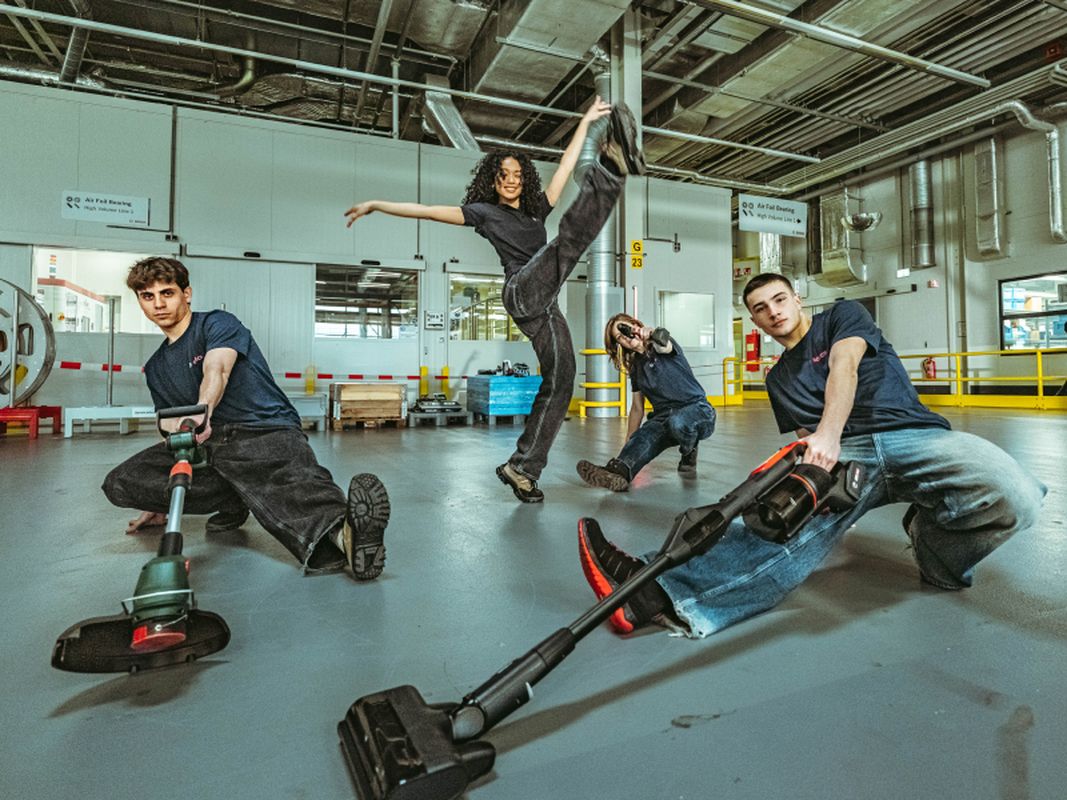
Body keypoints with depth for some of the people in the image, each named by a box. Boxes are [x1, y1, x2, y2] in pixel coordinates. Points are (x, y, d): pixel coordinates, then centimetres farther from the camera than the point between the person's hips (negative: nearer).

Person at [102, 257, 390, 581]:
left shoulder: (217, 323, 6)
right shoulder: (155, 368, 25)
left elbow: (216, 370, -17)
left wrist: (201, 411, -40)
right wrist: (161, 503, 29)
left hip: (267, 432, -7)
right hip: (206, 445, 7)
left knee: (291, 482, -38)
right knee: (118, 483, -11)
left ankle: (341, 532, -69)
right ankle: (232, 503, -4)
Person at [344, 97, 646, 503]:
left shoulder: (536, 210, 28)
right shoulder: (484, 212, 14)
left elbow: (566, 164, 24)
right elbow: (428, 210, 10)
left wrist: (586, 121, 20)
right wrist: (376, 205, 8)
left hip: (544, 305, 6)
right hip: (522, 291, -6)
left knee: (559, 381, -1)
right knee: (569, 236, -23)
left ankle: (522, 467, 0)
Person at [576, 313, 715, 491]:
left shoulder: (660, 348, -2)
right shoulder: (636, 366, 14)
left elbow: (665, 345, -30)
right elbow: (637, 408, 16)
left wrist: (652, 334, -54)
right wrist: (628, 444, 11)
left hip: (697, 410, -4)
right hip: (663, 417, 4)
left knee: (677, 422, -39)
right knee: (643, 436, -30)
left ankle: (689, 454, -8)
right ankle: (619, 472, -57)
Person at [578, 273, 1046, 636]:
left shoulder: (843, 316, 14)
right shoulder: (778, 378, 25)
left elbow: (844, 366, -8)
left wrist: (828, 432, -27)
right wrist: (813, 460, -9)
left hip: (912, 435, -1)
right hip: (842, 457, 2)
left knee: (1014, 499, -32)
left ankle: (932, 544, -3)